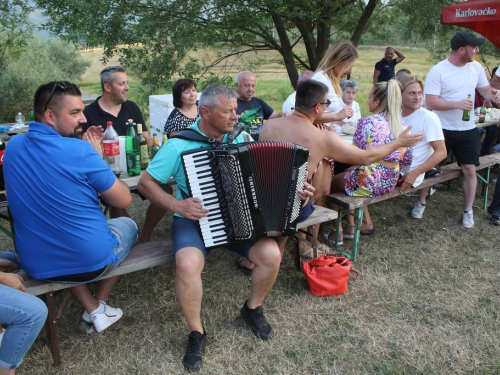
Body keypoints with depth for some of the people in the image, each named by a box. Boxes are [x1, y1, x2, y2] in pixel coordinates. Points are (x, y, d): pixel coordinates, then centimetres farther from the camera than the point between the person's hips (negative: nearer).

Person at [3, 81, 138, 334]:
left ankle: (93, 310, 25)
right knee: (127, 225, 27)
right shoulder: (80, 150, -21)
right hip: (91, 261, -4)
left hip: (37, 266, 5)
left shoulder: (13, 146, 0)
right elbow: (124, 200, -11)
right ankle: (100, 303, 28)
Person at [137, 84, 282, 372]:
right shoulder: (179, 145, -11)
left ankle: (253, 308, 12)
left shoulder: (237, 138, 1)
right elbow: (145, 183, -6)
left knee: (271, 254, -20)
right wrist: (176, 204, -20)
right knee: (188, 264, -33)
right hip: (194, 218, -3)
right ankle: (197, 333, -4)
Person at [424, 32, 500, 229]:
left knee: (470, 169, 4)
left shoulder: (476, 67, 2)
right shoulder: (438, 71, -15)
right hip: (442, 130, -4)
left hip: (467, 130, 4)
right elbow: (430, 102, -20)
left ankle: (468, 211, 19)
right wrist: (457, 104, -28)